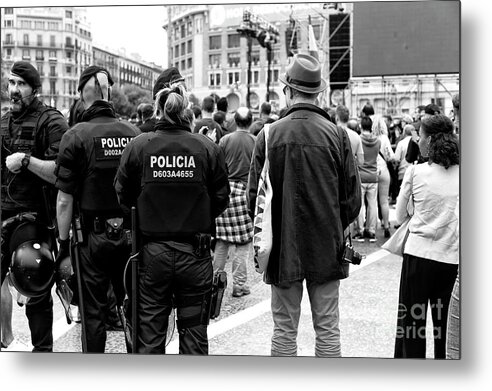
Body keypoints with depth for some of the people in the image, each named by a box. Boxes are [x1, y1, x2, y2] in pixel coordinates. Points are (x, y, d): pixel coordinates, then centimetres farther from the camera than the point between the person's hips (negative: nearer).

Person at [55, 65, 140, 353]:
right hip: (131, 233, 3)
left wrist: (64, 242, -1)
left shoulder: (76, 136, -10)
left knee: (94, 312, 8)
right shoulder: (134, 133, -2)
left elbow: (65, 200, -10)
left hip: (93, 235, -3)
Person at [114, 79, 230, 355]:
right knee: (194, 332, 13)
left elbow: (123, 196, 0)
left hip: (152, 252, 0)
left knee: (150, 334, 13)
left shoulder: (138, 146, -7)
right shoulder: (207, 148, -7)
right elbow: (221, 198, -1)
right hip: (196, 253, 0)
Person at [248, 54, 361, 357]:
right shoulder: (337, 135, -5)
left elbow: (254, 195, -3)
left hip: (283, 247, 0)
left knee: (284, 331, 10)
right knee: (328, 330, 10)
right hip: (326, 247, 0)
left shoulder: (270, 135, -6)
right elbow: (353, 198, -1)